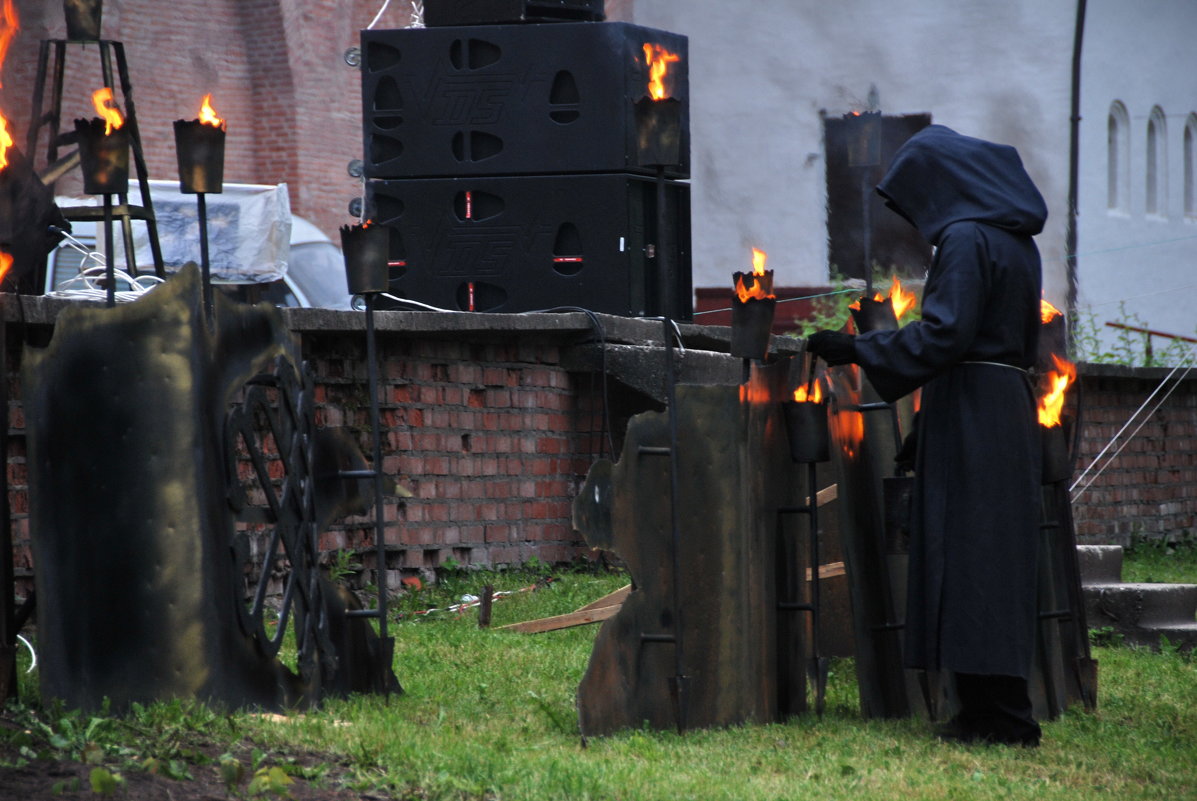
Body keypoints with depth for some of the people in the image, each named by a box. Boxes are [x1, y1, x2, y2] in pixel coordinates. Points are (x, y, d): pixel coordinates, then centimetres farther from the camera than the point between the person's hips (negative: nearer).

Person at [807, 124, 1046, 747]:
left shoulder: (965, 240, -14)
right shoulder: (1016, 240, 15)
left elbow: (945, 334, -22)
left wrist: (859, 349, -15)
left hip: (970, 412, -9)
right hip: (1009, 408, 9)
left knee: (968, 556, -7)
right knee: (997, 556, 10)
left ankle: (999, 714, -8)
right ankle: (996, 712, 12)